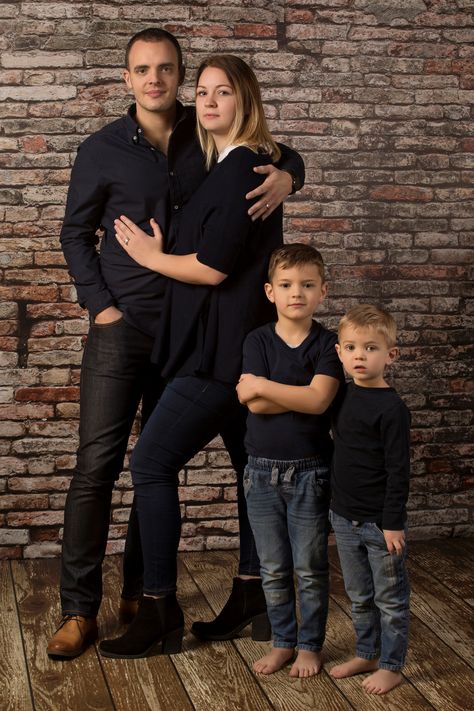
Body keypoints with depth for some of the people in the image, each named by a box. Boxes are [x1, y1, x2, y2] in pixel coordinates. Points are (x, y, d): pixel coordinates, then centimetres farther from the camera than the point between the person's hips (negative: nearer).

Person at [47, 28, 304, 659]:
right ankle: (79, 610, -2)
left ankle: (140, 594, 21)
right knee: (97, 464, -8)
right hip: (122, 326, -2)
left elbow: (279, 154, 15)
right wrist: (100, 305, -5)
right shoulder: (103, 150, -2)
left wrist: (286, 176, -9)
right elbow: (76, 233, 5)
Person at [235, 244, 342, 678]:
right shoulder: (258, 341, -3)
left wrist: (262, 385, -16)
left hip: (309, 473, -2)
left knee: (310, 569, 9)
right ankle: (283, 641, 29)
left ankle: (310, 645, 25)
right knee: (273, 570, 13)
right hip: (263, 472, 2)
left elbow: (319, 399, -21)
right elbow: (254, 404, -15)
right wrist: (302, 395, -19)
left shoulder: (328, 344, -6)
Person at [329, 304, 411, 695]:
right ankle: (366, 654, 36)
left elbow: (398, 471, -17)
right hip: (346, 517, 7)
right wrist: (338, 506, 14)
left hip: (381, 522, -7)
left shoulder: (391, 407, -18)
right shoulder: (343, 395, 3)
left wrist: (393, 523, -17)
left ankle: (391, 666, 23)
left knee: (390, 599, 9)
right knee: (360, 597, 20)